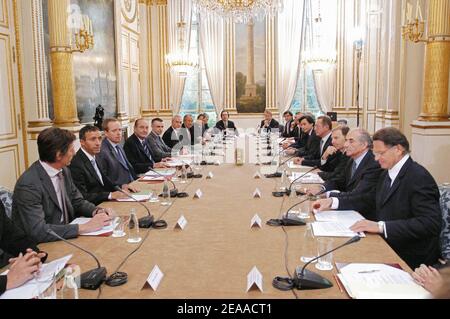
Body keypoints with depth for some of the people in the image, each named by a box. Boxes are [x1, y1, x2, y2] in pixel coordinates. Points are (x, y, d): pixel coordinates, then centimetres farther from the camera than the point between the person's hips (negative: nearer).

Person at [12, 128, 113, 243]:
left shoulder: (64, 171, 1)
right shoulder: (29, 185, -22)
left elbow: (77, 201, 12)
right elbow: (37, 231, -27)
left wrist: (97, 211, -8)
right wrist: (85, 227, -27)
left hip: (65, 238, 7)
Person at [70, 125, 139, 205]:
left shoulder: (93, 158, 11)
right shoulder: (76, 164, -16)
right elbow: (82, 197, -22)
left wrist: (121, 186, -1)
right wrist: (110, 195, -27)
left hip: (103, 203, 8)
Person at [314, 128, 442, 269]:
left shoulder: (419, 178, -19)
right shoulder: (388, 173, 7)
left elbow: (431, 223, -26)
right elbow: (371, 199, 18)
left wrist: (380, 226, -32)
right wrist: (332, 202, 6)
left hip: (408, 257, -7)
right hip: (386, 243, 7)